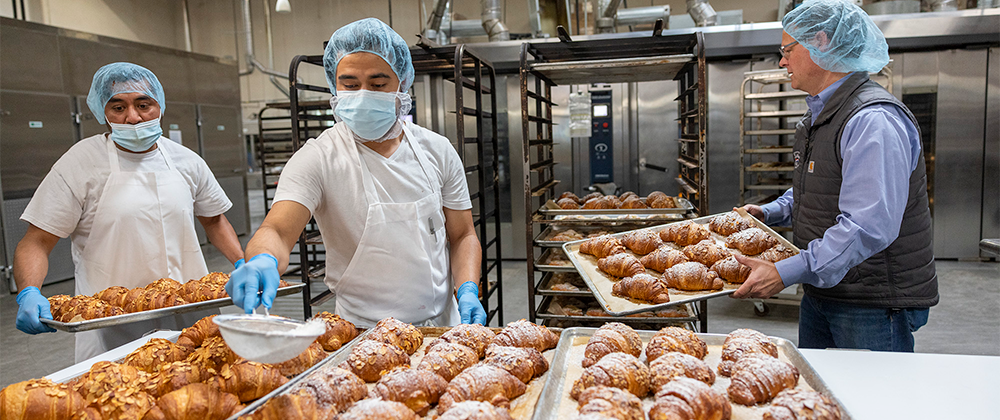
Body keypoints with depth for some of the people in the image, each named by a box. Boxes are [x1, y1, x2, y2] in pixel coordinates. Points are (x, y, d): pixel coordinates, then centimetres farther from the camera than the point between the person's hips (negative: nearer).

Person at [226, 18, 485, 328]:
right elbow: (277, 230, -18)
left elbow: (462, 235, 9)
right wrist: (263, 260, -41)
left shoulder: (437, 150, 4)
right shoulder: (318, 158, -7)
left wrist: (467, 291, -8)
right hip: (362, 334, -1)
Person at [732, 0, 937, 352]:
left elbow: (867, 227, -31)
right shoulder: (820, 115, 12)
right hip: (822, 291, 9)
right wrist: (770, 213, 13)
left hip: (876, 303, -9)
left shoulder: (873, 120, -22)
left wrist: (786, 273, -34)